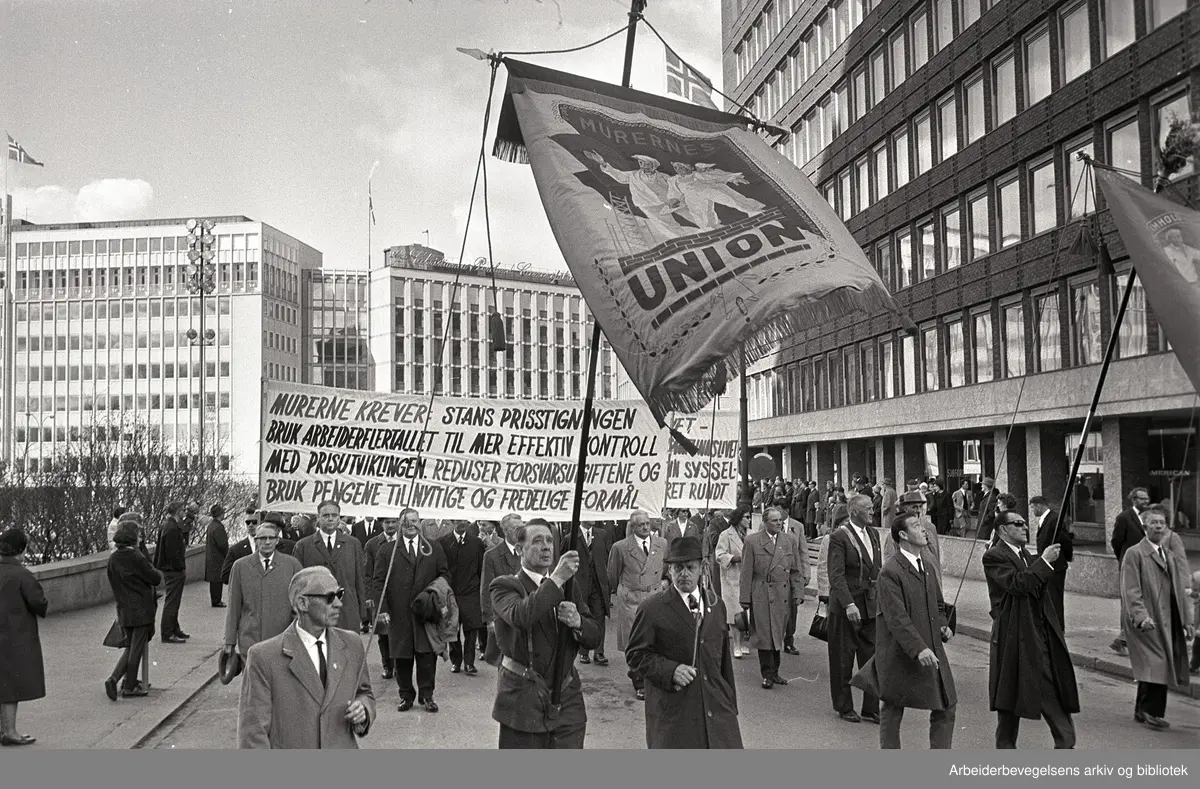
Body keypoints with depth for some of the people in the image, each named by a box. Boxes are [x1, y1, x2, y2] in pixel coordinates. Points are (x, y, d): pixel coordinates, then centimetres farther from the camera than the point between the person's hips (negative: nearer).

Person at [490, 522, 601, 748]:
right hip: (523, 702, -4)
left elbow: (593, 639, 7)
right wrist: (556, 579, -29)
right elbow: (520, 616, -27)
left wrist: (577, 622, -15)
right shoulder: (504, 586, -4)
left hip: (567, 700, 4)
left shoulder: (569, 587, 12)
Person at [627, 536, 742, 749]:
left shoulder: (716, 605, 13)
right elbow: (635, 654, -4)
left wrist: (730, 706, 17)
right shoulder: (652, 609, -4)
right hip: (672, 712, -4)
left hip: (716, 707, 4)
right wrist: (670, 670, -18)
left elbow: (724, 660, 17)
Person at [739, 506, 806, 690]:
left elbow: (796, 572, 11)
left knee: (778, 634, 7)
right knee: (764, 635, -5)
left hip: (783, 595, 3)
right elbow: (746, 572, 0)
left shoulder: (790, 542, 10)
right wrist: (745, 598, -3)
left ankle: (774, 672, 18)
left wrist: (798, 593, 1)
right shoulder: (752, 541, 0)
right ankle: (767, 675, 3)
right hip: (761, 595, -3)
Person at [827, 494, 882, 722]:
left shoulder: (873, 534, 11)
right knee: (843, 660, 6)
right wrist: (849, 604, -24)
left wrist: (880, 598, 8)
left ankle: (871, 708, 18)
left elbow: (878, 569, 16)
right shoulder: (839, 537, -12)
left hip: (871, 605, 6)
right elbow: (836, 576, -16)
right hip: (846, 608, -6)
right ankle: (844, 708, 20)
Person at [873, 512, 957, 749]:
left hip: (933, 652, 8)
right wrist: (918, 649, -29)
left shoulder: (926, 566, 11)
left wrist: (943, 626, 4)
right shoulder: (890, 573, -16)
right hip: (900, 655, -7)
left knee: (946, 708, 7)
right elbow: (896, 618, -21)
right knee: (892, 711, 8)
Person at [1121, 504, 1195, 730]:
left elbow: (1180, 590, 19)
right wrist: (1141, 616, -24)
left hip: (1169, 623, 7)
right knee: (1157, 665, -13)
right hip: (1147, 624, -7)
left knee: (1153, 668, 9)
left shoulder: (1169, 555, 18)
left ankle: (1143, 711, 19)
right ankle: (1152, 711, -3)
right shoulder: (1134, 554, -6)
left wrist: (1187, 620, 12)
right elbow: (1130, 591, -13)